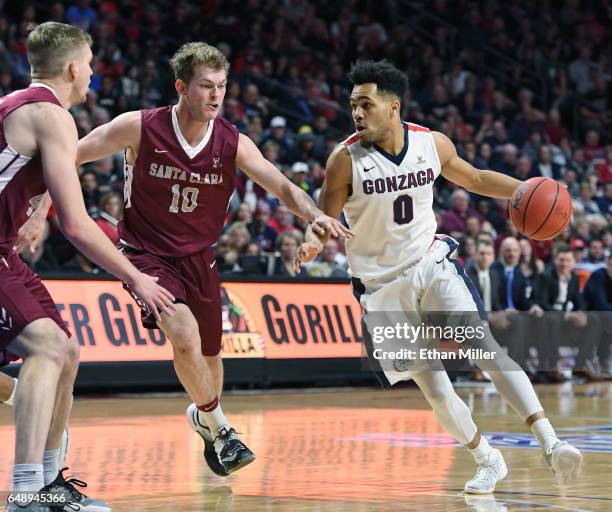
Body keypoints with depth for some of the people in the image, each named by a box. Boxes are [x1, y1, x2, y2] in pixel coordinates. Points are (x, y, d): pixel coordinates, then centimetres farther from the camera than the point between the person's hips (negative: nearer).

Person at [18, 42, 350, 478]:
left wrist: (316, 215, -35)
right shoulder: (140, 128, -18)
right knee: (184, 334, -25)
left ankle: (204, 417, 45)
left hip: (198, 257, 4)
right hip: (147, 253, -4)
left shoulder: (233, 143, -11)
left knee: (209, 354, 13)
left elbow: (283, 187, -16)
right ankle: (218, 425, -4)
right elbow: (68, 158, -10)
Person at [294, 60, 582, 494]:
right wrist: (312, 245, -31)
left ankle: (550, 443, -23)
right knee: (434, 389, -4)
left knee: (483, 346, -20)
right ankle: (489, 462, 18)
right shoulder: (346, 159, -14)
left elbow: (474, 178, 14)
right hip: (383, 286, -1)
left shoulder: (433, 144, -5)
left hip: (433, 266, 1)